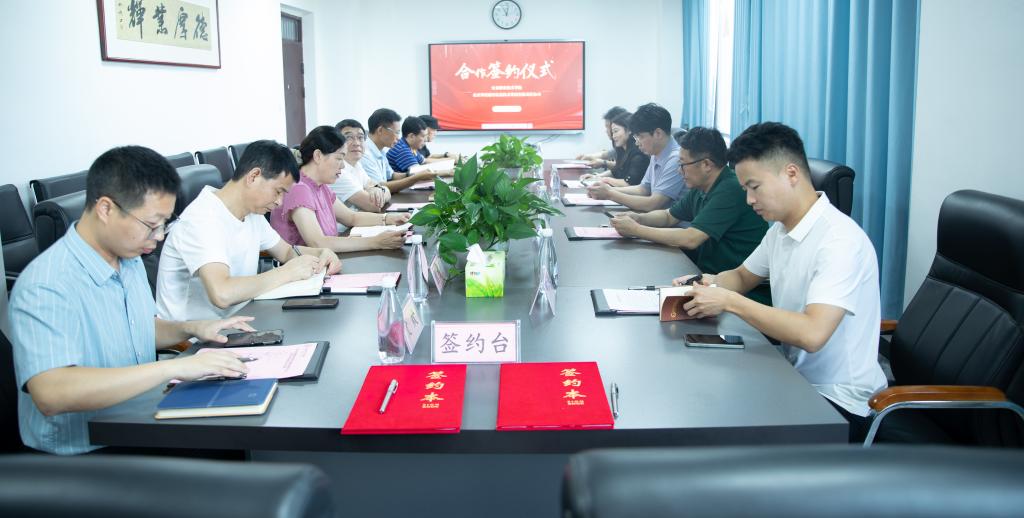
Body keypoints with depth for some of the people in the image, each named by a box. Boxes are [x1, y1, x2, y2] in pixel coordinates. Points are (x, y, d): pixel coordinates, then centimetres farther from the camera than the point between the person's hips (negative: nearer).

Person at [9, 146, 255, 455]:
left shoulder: (130, 260, 7)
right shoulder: (45, 287, -22)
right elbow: (50, 394, -36)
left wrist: (191, 329, 5)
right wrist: (174, 368, -36)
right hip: (82, 454, -8)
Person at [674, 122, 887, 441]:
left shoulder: (840, 240, -22)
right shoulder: (781, 229, 5)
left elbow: (812, 334, -33)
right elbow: (742, 276, 22)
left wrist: (729, 301, -25)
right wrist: (712, 283, -1)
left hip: (838, 402, -8)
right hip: (796, 377, 8)